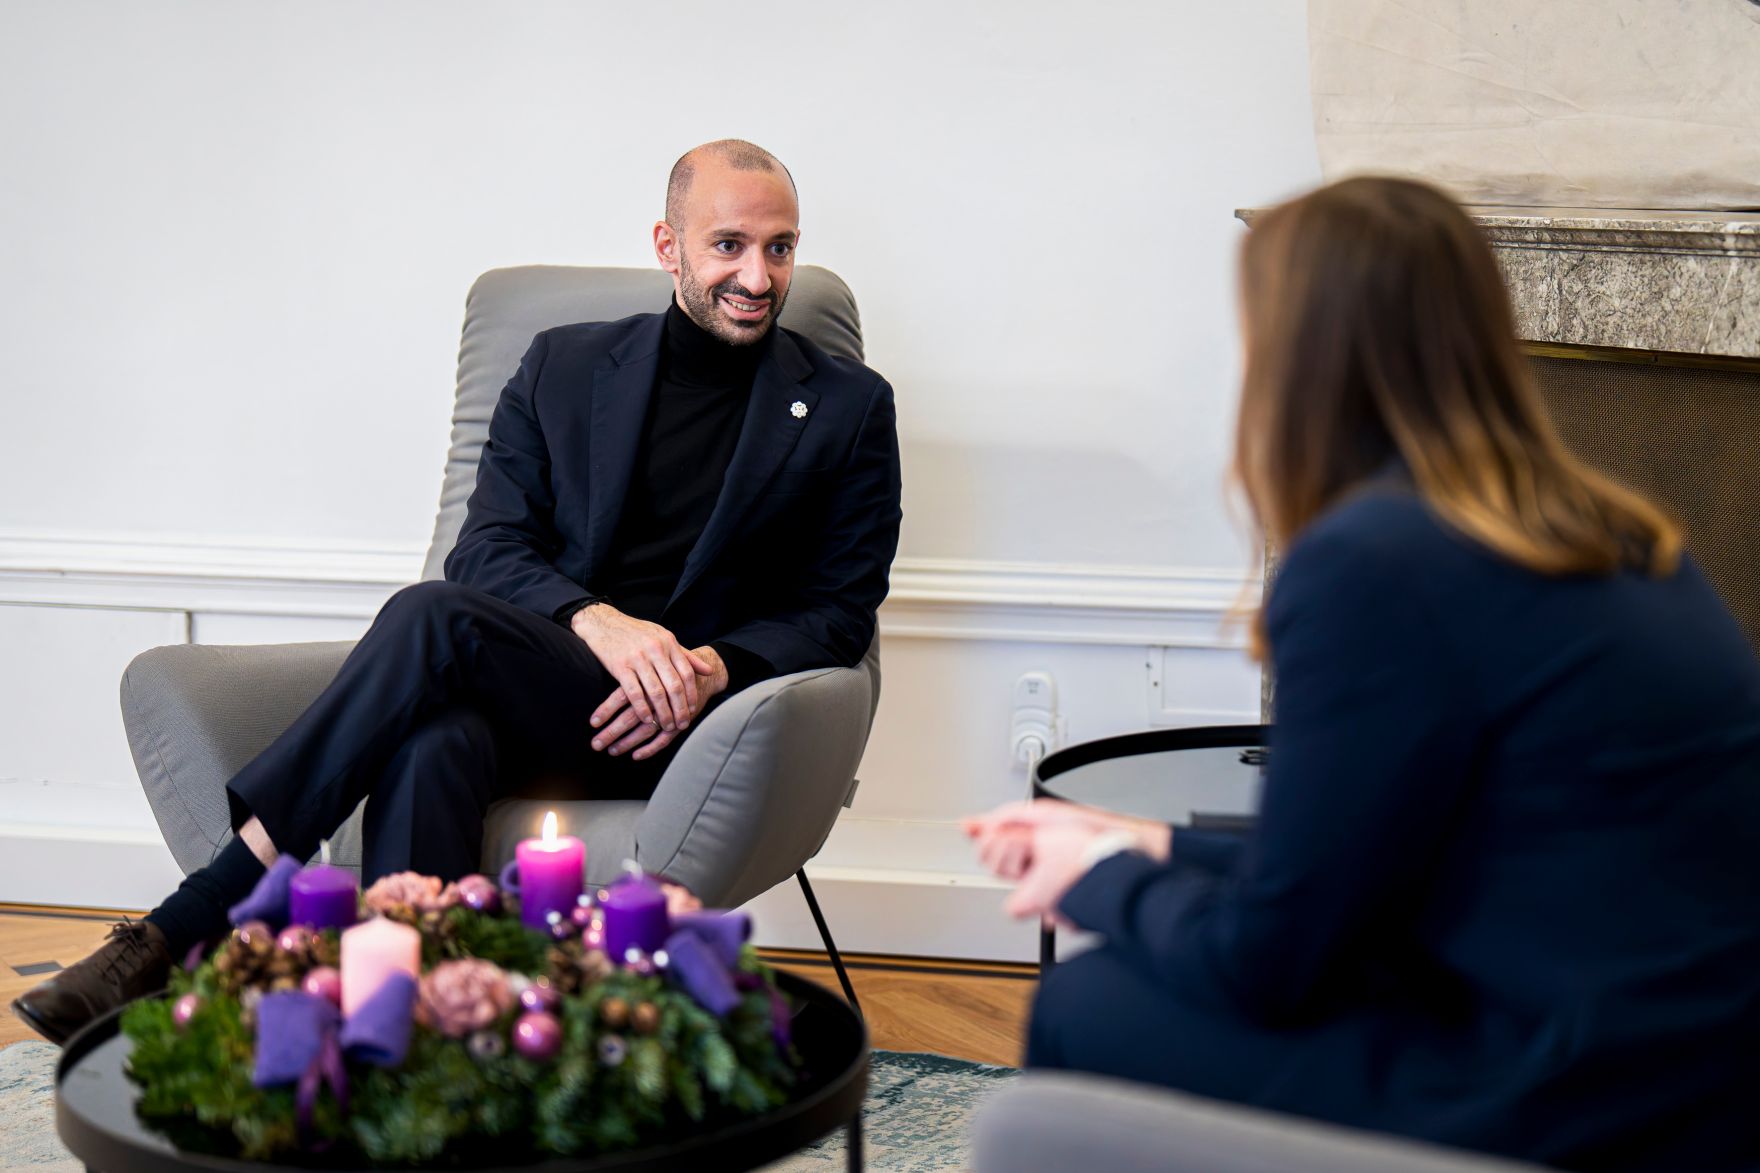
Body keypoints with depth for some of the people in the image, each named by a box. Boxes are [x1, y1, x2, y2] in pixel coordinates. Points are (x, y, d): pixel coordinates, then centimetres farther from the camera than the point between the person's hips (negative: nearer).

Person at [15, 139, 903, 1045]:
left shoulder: (847, 409, 10)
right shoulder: (561, 367, 15)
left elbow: (840, 613, 8)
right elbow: (485, 552, 6)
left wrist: (716, 667, -14)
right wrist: (598, 622, -16)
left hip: (661, 732, -2)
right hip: (517, 703, 3)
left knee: (434, 620, -30)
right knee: (432, 746, -37)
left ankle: (188, 928, -28)